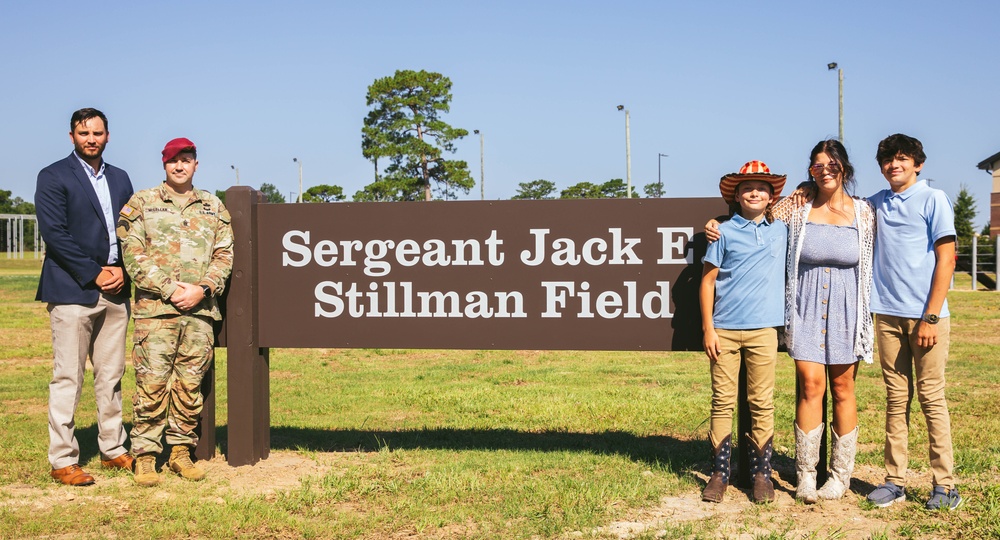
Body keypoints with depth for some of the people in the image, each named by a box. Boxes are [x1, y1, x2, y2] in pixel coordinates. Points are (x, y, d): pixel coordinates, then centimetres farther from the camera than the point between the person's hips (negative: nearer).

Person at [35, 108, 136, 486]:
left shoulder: (120, 179, 16)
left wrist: (122, 270, -3)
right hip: (72, 291, -5)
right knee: (67, 379, -3)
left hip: (115, 291, 6)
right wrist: (94, 274, -13)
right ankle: (63, 461, 3)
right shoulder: (53, 177, -1)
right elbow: (54, 233, -10)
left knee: (111, 377, 10)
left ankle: (113, 451, 18)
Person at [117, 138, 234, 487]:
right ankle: (145, 456, 1)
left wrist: (202, 289, -6)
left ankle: (181, 451, 16)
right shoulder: (142, 203, 6)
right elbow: (133, 254, -2)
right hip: (155, 309, -3)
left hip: (200, 310, 3)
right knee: (152, 383, -6)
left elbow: (224, 254, 10)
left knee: (190, 384, 6)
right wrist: (169, 289, -10)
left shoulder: (213, 207, 15)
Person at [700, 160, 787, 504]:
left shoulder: (782, 231, 11)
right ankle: (719, 473, 8)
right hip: (724, 330, -1)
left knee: (762, 404, 2)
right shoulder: (724, 232, 4)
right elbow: (708, 281, 3)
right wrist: (708, 329, -4)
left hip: (762, 330, 1)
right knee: (723, 403, 2)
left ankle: (762, 475, 10)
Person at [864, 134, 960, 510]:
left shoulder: (933, 199, -1)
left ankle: (945, 485, 6)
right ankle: (894, 480, 11)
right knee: (896, 399, 7)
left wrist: (931, 317, -12)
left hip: (925, 314, -4)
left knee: (932, 398, -1)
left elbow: (946, 260, -5)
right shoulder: (875, 204, 12)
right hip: (887, 314, 4)